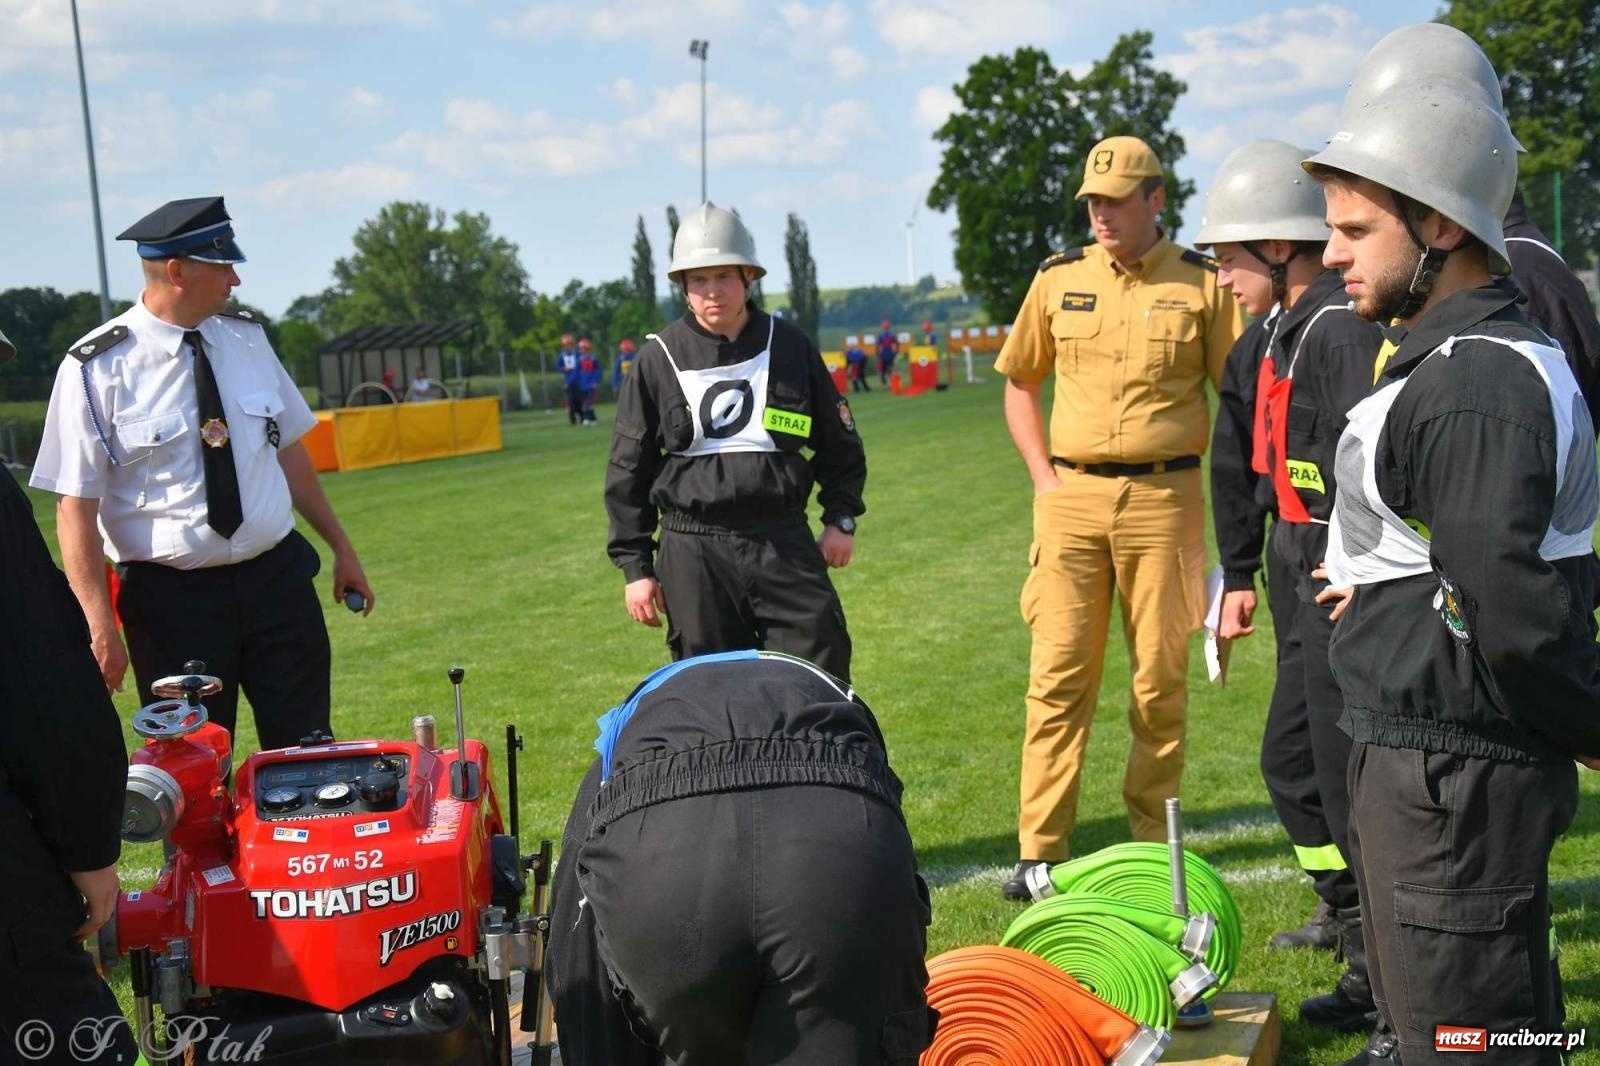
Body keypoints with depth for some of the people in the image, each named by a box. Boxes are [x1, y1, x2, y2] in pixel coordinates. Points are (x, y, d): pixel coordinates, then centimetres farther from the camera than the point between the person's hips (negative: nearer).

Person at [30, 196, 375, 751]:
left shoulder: (247, 337, 5)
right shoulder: (97, 368, -9)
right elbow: (75, 505, -11)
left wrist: (341, 546, 19)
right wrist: (100, 624, -17)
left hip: (278, 579, 4)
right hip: (173, 598, -4)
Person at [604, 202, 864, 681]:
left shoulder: (791, 347, 6)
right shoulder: (658, 359, 2)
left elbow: (838, 440, 17)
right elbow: (628, 469, 6)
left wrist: (841, 517, 8)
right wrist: (635, 565, 3)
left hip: (783, 542, 1)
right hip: (692, 552, -1)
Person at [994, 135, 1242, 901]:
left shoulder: (1203, 284, 2)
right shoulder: (1059, 280, 9)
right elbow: (1019, 384, 18)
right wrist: (1043, 477, 7)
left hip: (1164, 498, -1)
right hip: (1071, 498, 2)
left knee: (1161, 678, 4)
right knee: (1058, 673, -2)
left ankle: (1153, 844, 17)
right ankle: (1039, 852, 1)